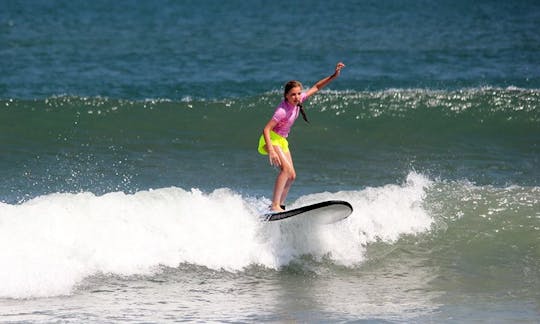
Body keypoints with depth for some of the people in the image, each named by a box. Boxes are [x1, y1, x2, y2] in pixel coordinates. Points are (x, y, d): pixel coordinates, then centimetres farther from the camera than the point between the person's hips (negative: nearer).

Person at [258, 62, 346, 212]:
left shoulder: (298, 100, -6)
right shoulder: (283, 110, -28)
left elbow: (316, 87, 8)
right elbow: (266, 129, -29)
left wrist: (334, 76, 1)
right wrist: (271, 151, -38)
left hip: (282, 140, 9)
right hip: (272, 139, -9)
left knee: (291, 176, 6)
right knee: (286, 168, -26)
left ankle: (280, 205, 14)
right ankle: (274, 206, -29)